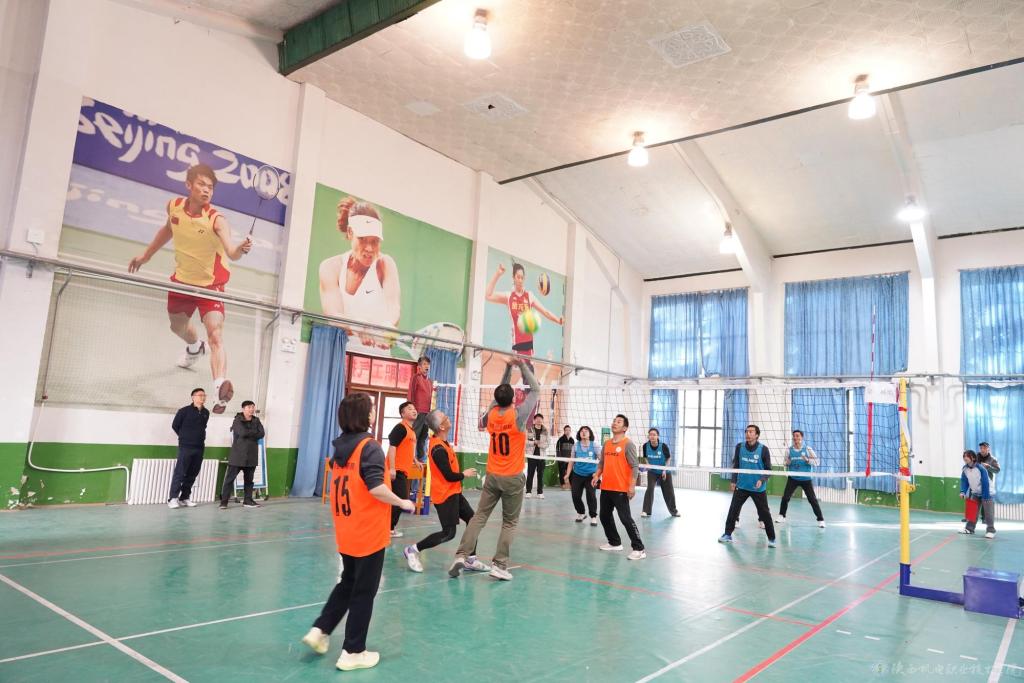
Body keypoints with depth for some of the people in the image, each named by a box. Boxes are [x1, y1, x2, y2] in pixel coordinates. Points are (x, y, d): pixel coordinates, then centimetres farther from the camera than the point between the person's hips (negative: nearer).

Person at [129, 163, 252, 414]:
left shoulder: (217, 220, -25)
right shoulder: (174, 206, -10)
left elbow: (231, 253, -41)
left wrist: (241, 249, -64)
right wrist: (146, 255, 23)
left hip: (210, 285, -6)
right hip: (181, 280, 6)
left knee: (216, 335, -23)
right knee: (178, 326, 27)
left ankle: (221, 388, -35)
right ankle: (195, 347, 62)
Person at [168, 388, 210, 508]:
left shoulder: (206, 413, 8)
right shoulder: (184, 411, -6)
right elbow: (175, 425, 3)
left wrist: (201, 438, 12)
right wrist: (185, 437, 9)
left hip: (199, 447, 5)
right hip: (185, 447, -5)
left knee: (192, 474, 8)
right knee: (180, 472, -5)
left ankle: (185, 497, 16)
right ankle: (173, 498, 0)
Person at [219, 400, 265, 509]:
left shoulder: (256, 421, 11)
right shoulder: (238, 420, -5)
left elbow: (262, 434, -3)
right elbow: (243, 432, -21)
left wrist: (248, 434, -11)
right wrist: (254, 432, -6)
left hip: (251, 456, 5)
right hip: (238, 455, -5)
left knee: (249, 479, 11)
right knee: (230, 478, -4)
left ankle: (248, 500, 18)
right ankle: (224, 501, 0)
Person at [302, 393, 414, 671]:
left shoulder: (341, 446, 4)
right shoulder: (370, 447, -19)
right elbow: (376, 488, -26)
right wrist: (403, 503, -11)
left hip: (345, 533, 7)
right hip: (368, 534, -7)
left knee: (348, 583, 25)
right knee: (364, 592, 7)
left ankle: (320, 630, 21)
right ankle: (353, 652, 17)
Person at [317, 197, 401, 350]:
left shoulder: (385, 264, 3)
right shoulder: (331, 267, 3)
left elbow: (394, 308, -13)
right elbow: (333, 315, -12)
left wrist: (386, 328, -37)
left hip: (377, 350, -1)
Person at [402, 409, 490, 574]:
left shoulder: (439, 441, 2)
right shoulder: (439, 449, -26)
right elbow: (450, 476, -21)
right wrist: (465, 474, -4)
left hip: (453, 492, 9)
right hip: (445, 495, -9)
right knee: (448, 533, -3)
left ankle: (471, 560, 17)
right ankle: (413, 550, 9)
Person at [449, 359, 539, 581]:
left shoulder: (491, 414, -2)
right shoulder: (518, 414, -15)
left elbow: (499, 393, 17)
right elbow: (536, 390, -4)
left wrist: (508, 368, 16)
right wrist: (522, 365, 1)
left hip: (493, 476, 4)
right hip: (513, 478, -4)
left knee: (479, 516, 7)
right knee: (510, 522, 6)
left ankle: (461, 555, -3)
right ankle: (499, 565, 0)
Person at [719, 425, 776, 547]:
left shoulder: (763, 449, -10)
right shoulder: (739, 447, -1)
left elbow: (768, 469, -4)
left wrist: (762, 480, -20)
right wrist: (734, 481, 7)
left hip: (758, 488, -2)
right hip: (741, 486, 3)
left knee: (765, 514, 2)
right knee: (733, 510, 3)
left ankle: (771, 539, 16)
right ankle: (728, 534, 15)